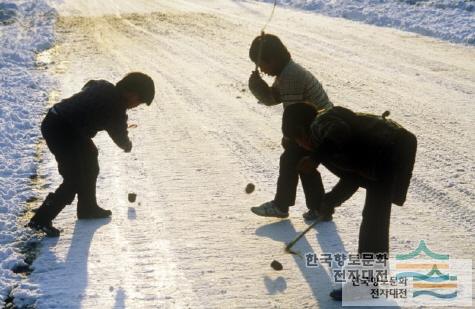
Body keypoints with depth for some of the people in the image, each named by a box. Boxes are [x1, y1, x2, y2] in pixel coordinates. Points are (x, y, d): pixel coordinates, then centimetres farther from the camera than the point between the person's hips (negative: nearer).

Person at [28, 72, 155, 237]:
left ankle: (88, 208, 33)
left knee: (89, 157, 22)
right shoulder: (115, 108, -16)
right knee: (74, 180, -7)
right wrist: (128, 145, 25)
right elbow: (120, 138, -1)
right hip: (60, 130, -10)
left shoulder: (104, 87, 6)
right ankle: (41, 219, -5)